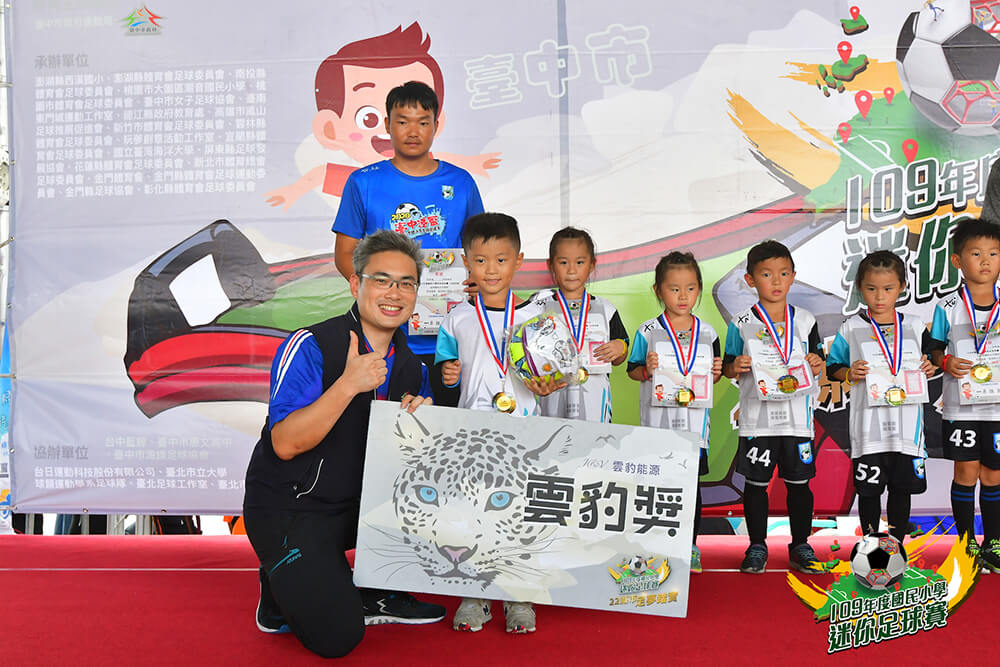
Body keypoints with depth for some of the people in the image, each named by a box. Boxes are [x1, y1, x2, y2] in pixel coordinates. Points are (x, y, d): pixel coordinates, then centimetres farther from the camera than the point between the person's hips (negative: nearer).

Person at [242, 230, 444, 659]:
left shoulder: (410, 366, 2)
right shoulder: (310, 346, -17)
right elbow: (285, 444, -26)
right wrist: (349, 384, -34)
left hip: (360, 505, 7)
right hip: (289, 510, -6)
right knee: (337, 637, -16)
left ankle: (378, 594, 9)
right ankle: (286, 589, 15)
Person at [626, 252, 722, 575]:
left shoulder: (708, 333, 6)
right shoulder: (647, 332, -1)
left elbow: (712, 378, 14)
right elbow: (632, 370, 4)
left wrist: (716, 373, -8)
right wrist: (646, 370, -17)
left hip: (694, 421, 2)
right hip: (657, 420, -2)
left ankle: (690, 546, 20)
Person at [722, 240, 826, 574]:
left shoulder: (805, 320, 7)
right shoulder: (741, 323, 1)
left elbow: (819, 363, 13)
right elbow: (728, 368, 5)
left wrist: (817, 365, -9)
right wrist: (736, 367, -17)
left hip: (797, 414, 1)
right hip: (757, 416, -1)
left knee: (799, 481, 8)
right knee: (756, 482, 5)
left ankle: (800, 546, 22)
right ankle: (757, 546, 18)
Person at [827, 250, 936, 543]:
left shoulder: (915, 326, 8)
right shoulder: (850, 328, 2)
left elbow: (928, 361, 18)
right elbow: (832, 368, 5)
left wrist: (929, 370, -4)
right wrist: (849, 373, -14)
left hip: (906, 423, 2)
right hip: (868, 424, -2)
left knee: (902, 486, 9)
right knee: (868, 488, 4)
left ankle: (897, 543, 24)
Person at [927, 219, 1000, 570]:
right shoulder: (948, 308, -2)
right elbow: (934, 350, 3)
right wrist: (946, 362, -17)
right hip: (960, 405, -2)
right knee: (966, 472, 5)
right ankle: (967, 542, 19)